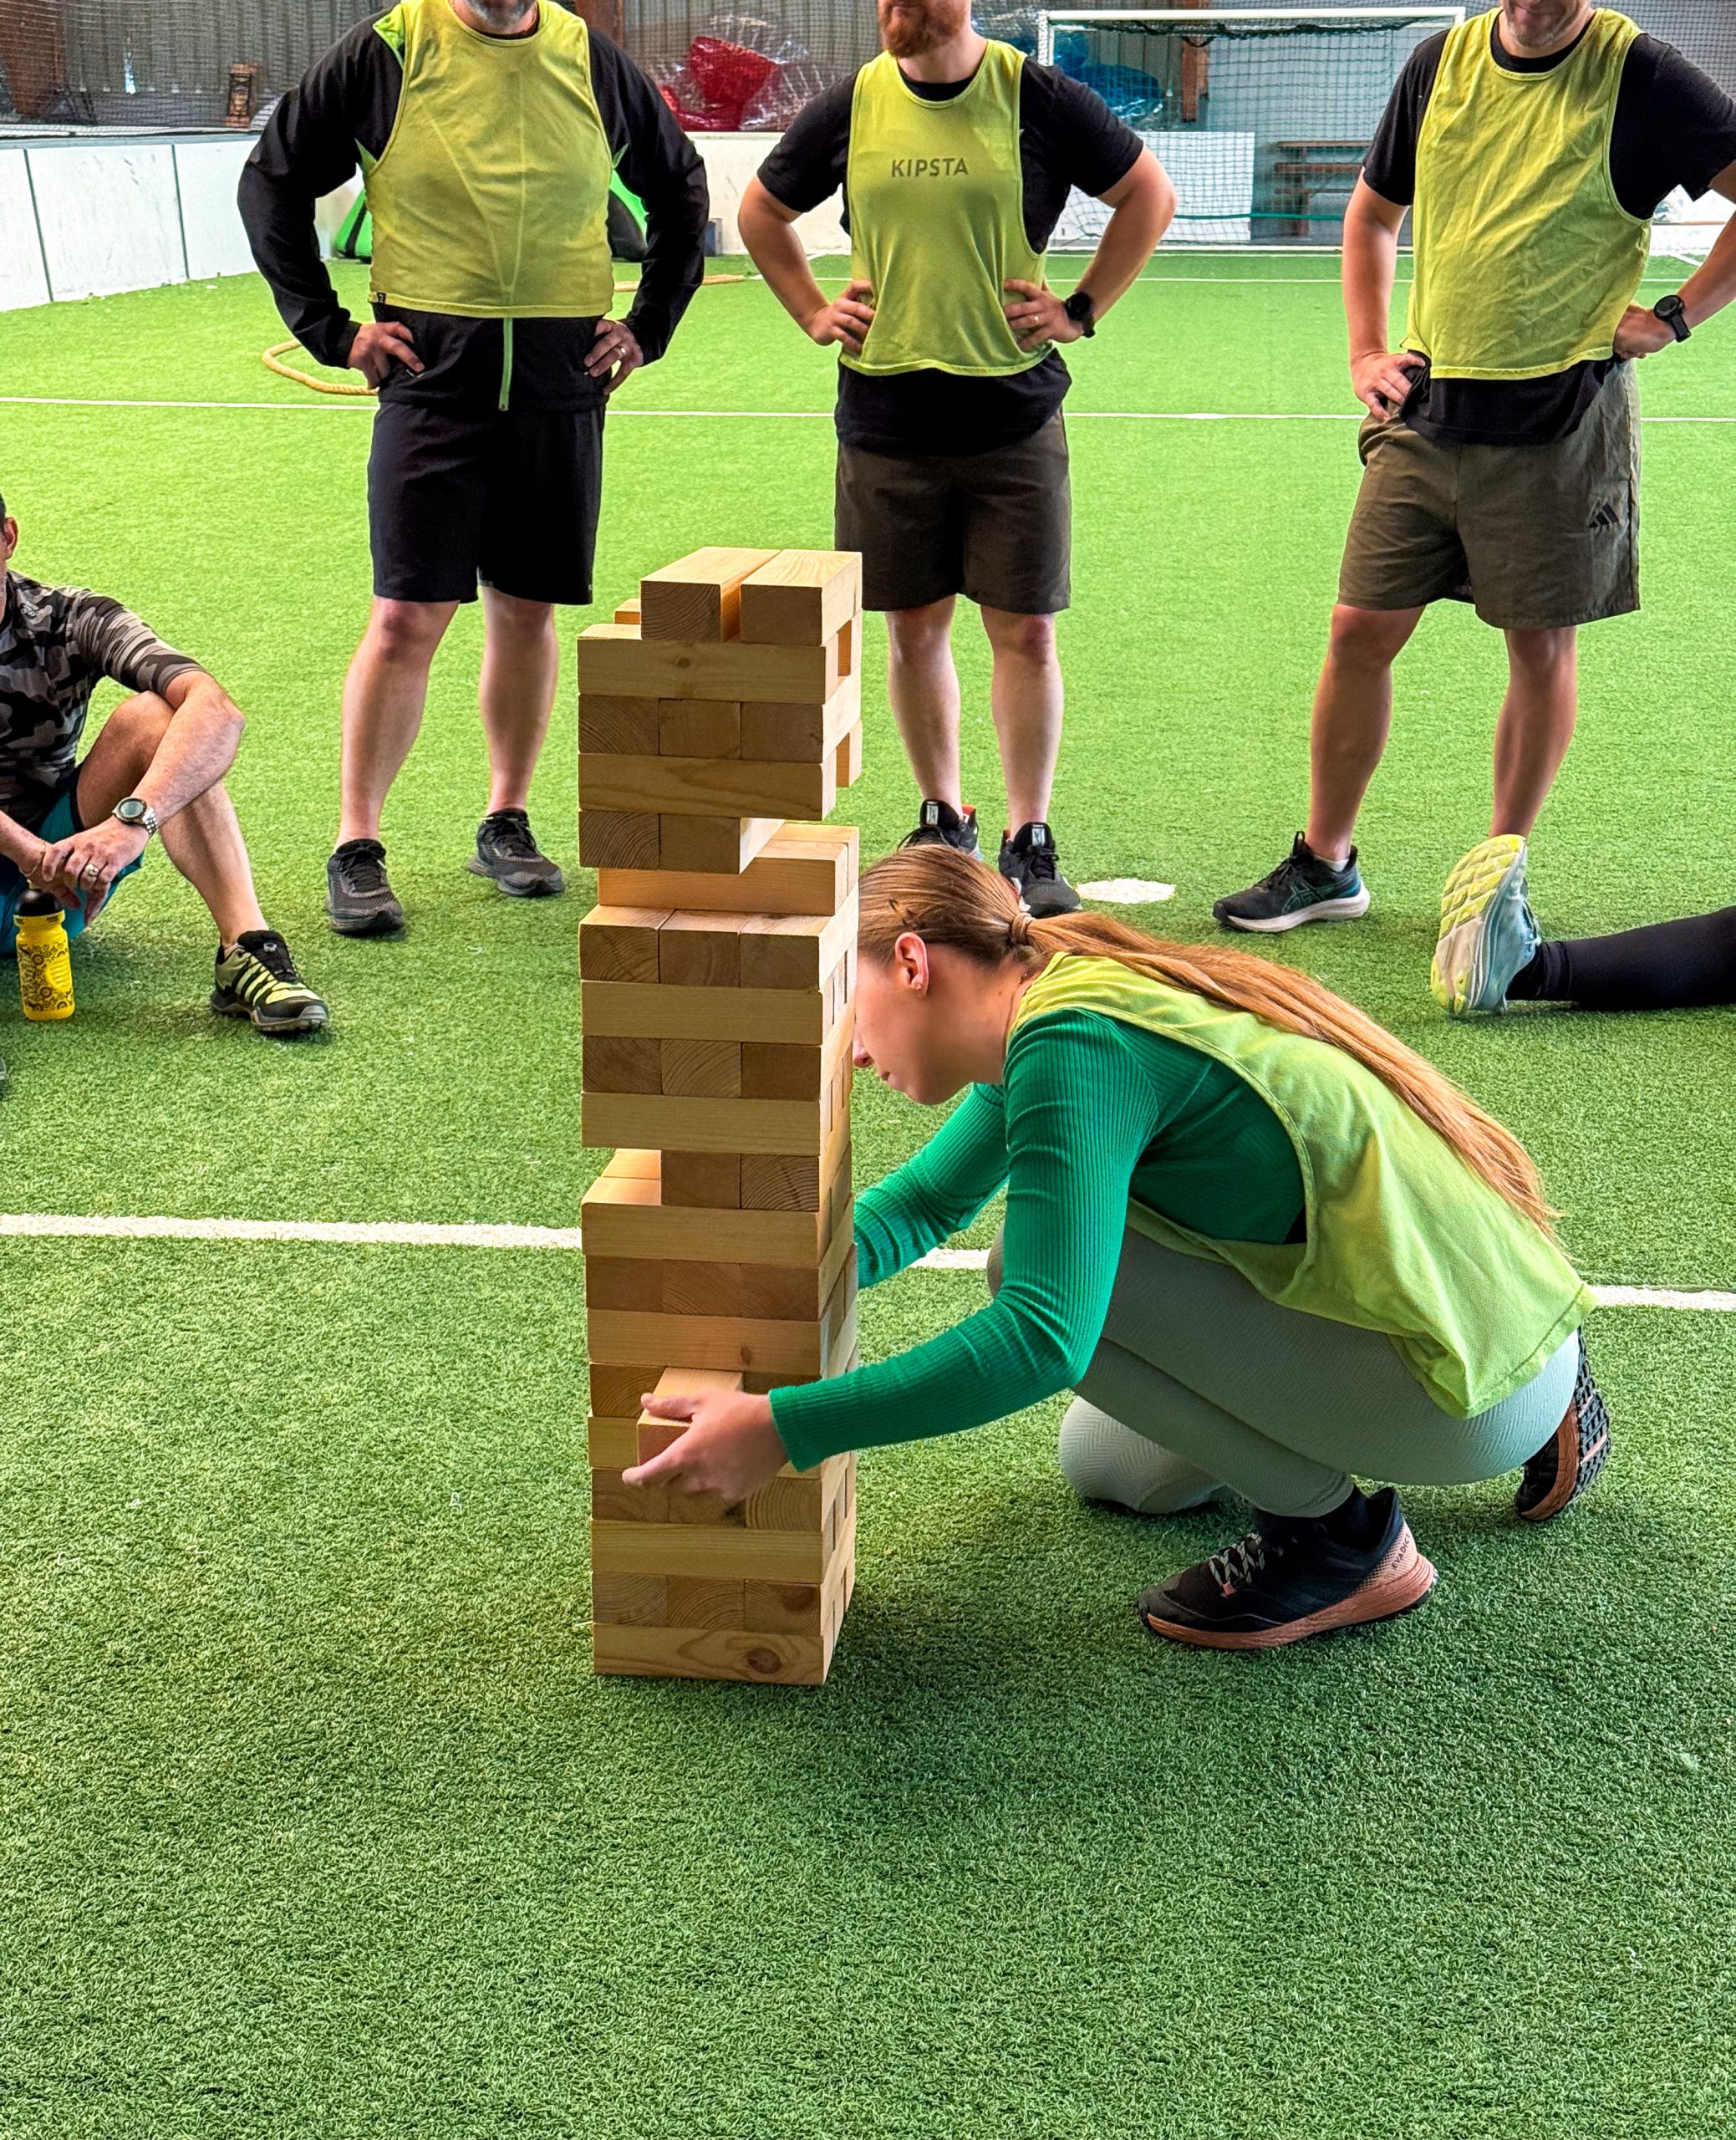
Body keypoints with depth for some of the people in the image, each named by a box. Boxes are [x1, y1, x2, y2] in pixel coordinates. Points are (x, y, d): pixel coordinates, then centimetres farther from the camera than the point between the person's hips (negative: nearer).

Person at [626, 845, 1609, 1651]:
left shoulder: (1076, 1051, -23)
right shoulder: (1066, 1002, 7)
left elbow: (1038, 1337, -32)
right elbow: (925, 1200, 19)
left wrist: (781, 1429, -28)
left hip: (1480, 1380, -10)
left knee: (1052, 1274, -19)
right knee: (1105, 1469, 22)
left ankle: (1336, 1535, -3)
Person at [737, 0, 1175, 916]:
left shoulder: (1039, 100, -2)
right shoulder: (849, 107, 5)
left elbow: (1150, 194, 9)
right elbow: (761, 209, 21)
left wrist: (1080, 310, 2)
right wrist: (813, 312, 10)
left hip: (1014, 416, -2)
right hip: (885, 418, 3)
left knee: (1023, 631, -2)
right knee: (914, 626, 9)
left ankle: (1029, 844, 7)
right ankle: (943, 822, 24)